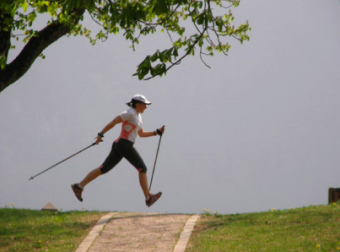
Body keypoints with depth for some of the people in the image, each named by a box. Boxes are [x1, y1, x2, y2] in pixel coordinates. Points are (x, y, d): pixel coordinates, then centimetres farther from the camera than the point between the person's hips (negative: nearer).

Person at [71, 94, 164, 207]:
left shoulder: (138, 116, 22)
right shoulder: (130, 113, -8)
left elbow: (141, 134, 30)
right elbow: (113, 122, -14)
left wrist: (156, 132, 21)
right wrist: (101, 134, -18)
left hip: (119, 145, 10)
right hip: (124, 144, -10)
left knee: (103, 169, 6)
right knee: (142, 168, -6)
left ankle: (79, 186, 3)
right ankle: (148, 197, -7)